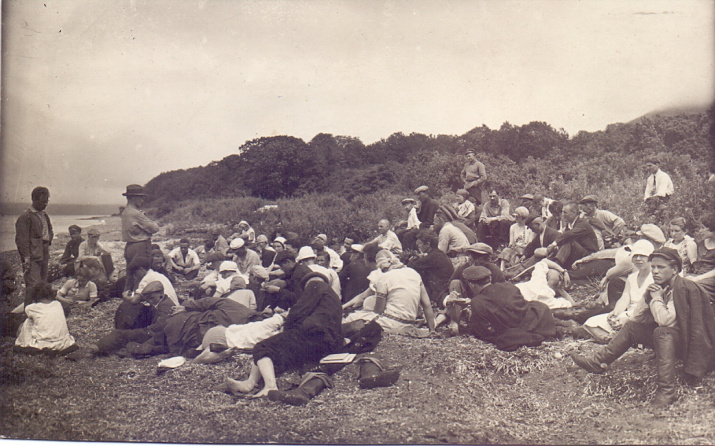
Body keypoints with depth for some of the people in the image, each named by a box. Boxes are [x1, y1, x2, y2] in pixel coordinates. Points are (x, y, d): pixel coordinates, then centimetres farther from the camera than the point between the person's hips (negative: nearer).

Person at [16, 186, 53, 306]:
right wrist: (26, 258, -16)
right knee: (33, 286, -11)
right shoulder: (25, 217, -8)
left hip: (44, 256, 8)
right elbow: (21, 240, -11)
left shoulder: (45, 215, 16)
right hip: (32, 257, -8)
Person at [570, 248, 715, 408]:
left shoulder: (686, 289, -22)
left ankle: (666, 391, -34)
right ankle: (597, 362, 10)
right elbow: (637, 318, 6)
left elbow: (665, 320, -34)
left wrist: (656, 298, -20)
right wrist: (648, 297, -9)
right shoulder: (659, 286, 3)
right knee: (632, 326, 7)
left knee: (662, 332, -36)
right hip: (667, 339, 9)